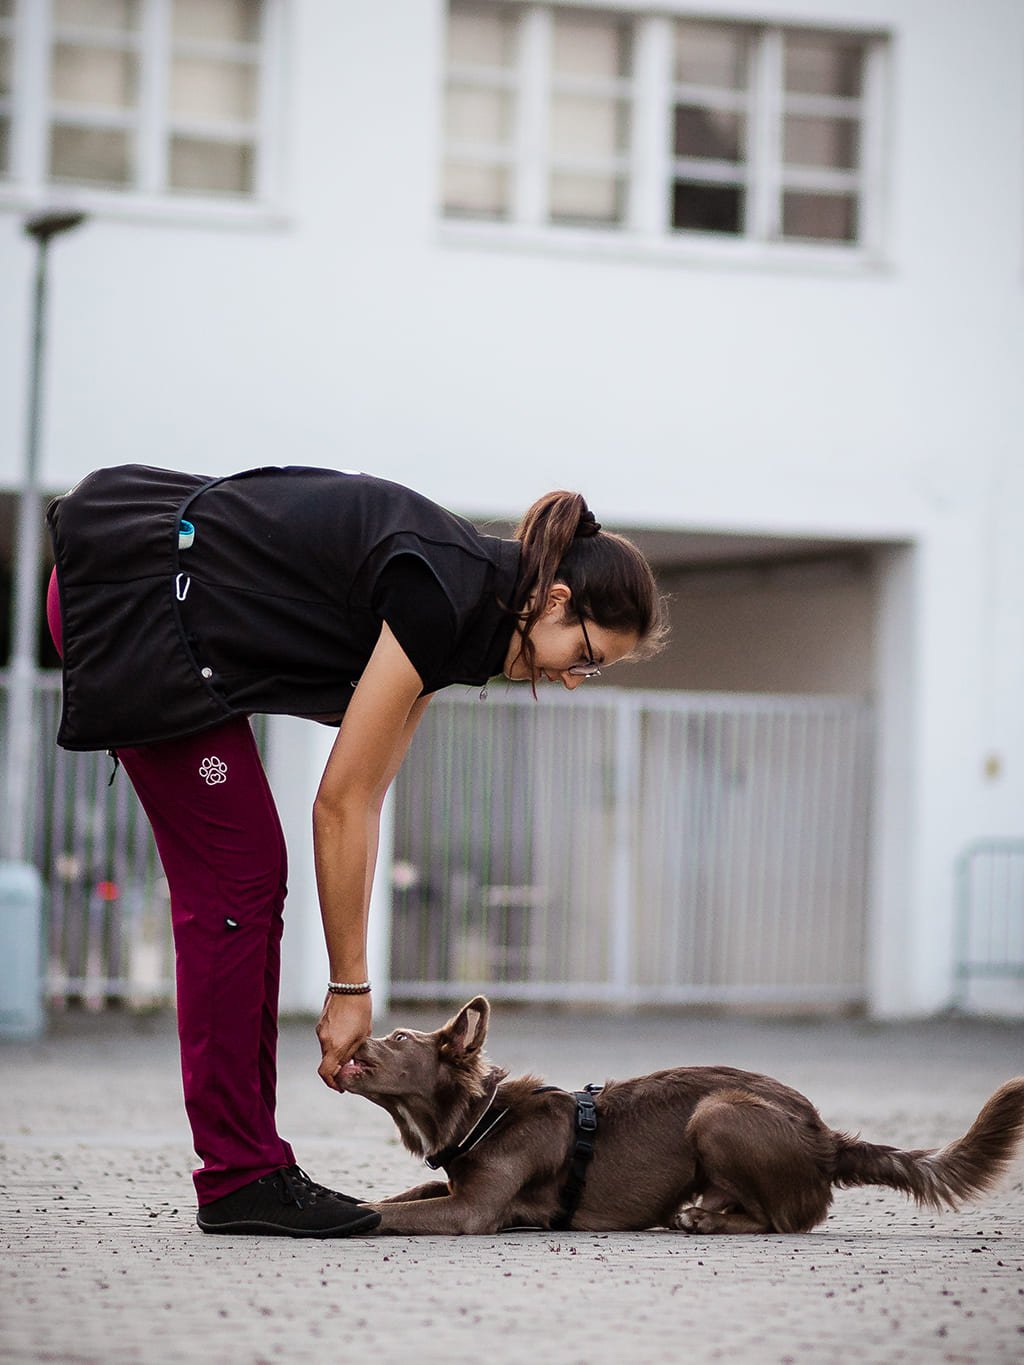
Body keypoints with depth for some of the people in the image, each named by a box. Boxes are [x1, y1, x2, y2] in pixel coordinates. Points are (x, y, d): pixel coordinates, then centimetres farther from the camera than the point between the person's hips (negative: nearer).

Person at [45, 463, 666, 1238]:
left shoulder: (465, 603, 8)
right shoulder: (441, 599, -20)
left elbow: (366, 797, 10)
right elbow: (340, 802, -17)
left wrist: (350, 981, 7)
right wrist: (349, 987, -10)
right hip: (134, 596, -10)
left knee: (247, 880, 8)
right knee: (235, 879, -7)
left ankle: (245, 1171, 10)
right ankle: (238, 1176, -2)